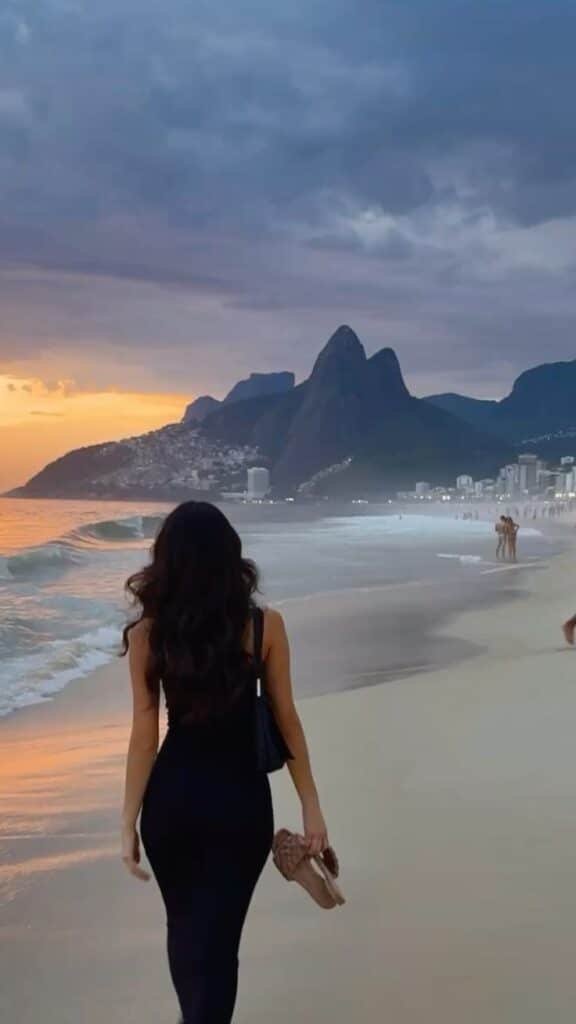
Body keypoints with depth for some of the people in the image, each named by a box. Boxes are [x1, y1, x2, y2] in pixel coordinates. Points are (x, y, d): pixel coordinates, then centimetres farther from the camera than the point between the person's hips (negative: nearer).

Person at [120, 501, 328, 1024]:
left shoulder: (147, 632, -7)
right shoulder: (264, 625, -9)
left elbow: (145, 736, -7)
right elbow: (286, 720, -5)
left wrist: (129, 822, 0)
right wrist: (311, 805, 4)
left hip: (171, 797, 2)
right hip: (240, 797, -2)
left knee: (185, 927, 23)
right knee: (216, 937, 5)